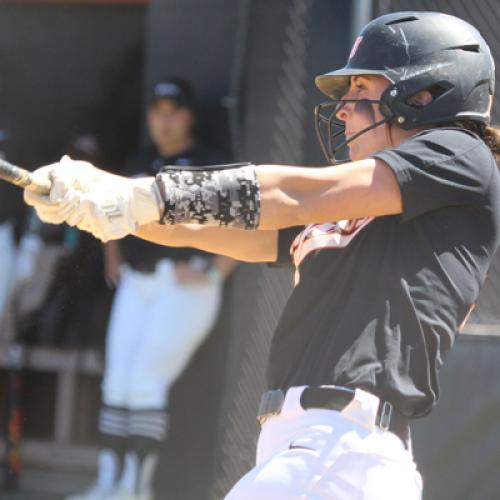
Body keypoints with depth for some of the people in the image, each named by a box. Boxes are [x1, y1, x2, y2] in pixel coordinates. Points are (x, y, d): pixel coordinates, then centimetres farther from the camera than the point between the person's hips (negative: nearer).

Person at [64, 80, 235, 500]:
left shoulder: (210, 166, -4)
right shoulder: (140, 165, 14)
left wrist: (210, 272, -15)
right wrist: (113, 259, 13)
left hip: (187, 288, -7)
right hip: (136, 287, 7)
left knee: (146, 381, -16)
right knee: (117, 382, 1)